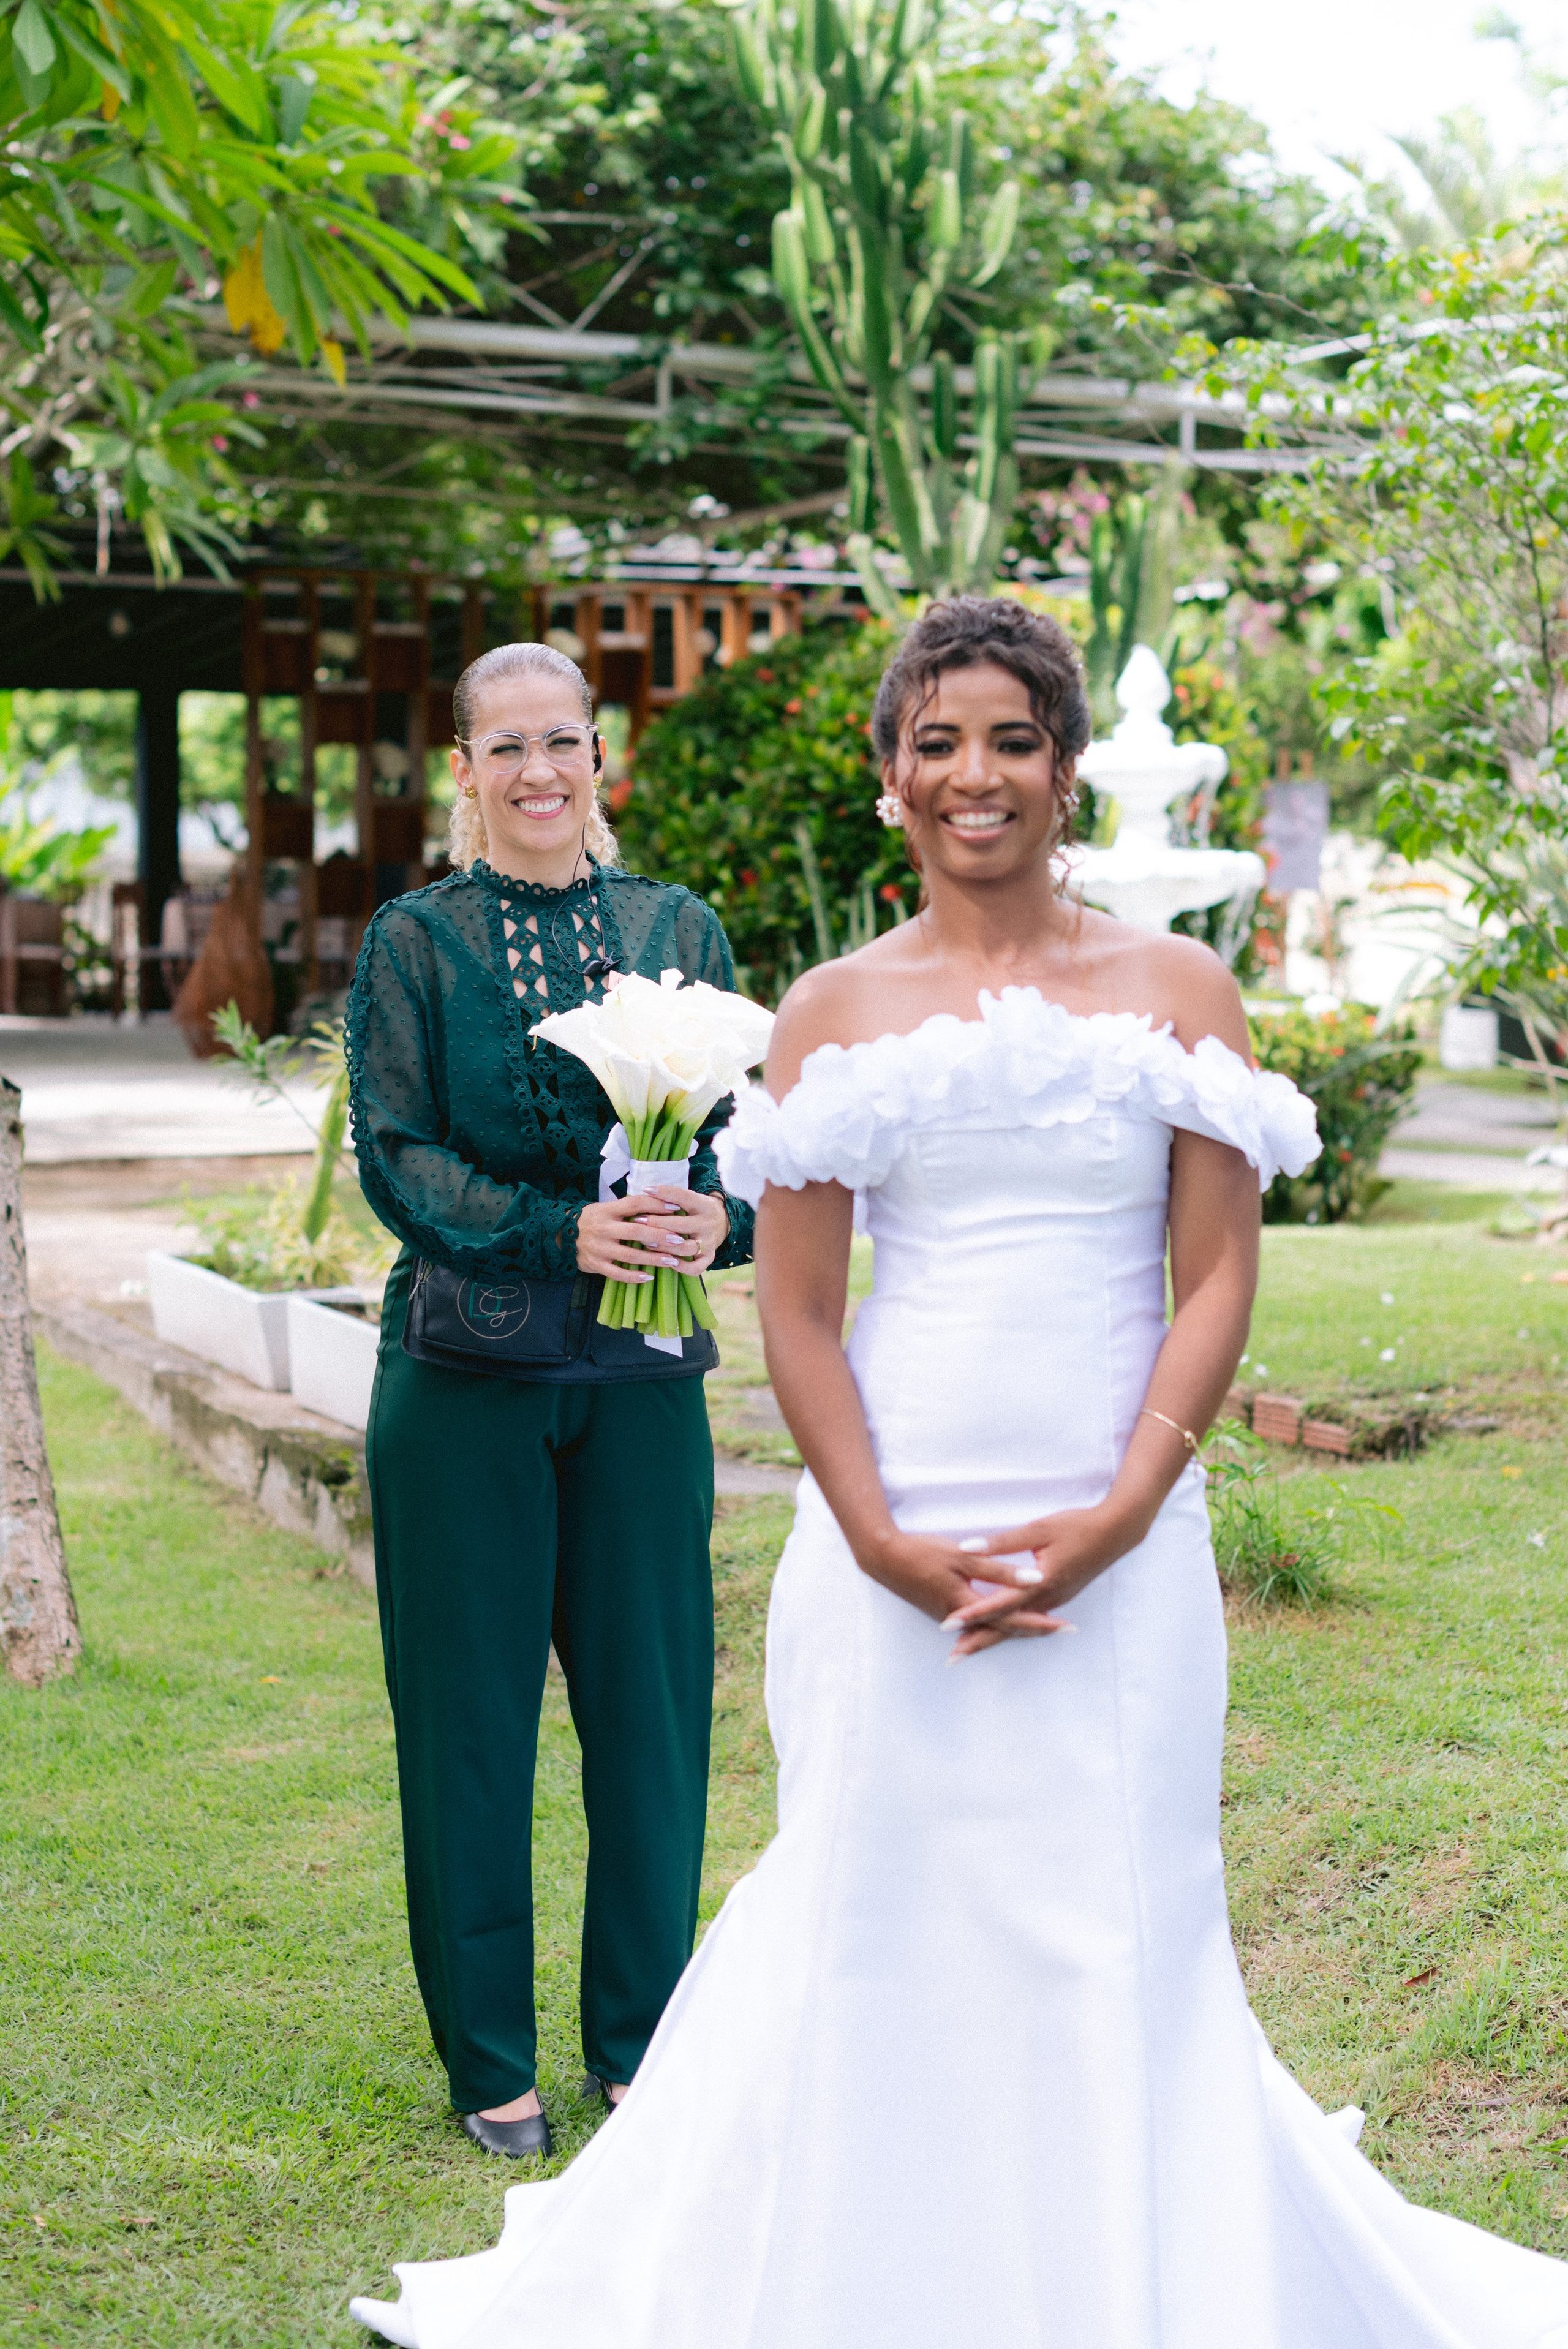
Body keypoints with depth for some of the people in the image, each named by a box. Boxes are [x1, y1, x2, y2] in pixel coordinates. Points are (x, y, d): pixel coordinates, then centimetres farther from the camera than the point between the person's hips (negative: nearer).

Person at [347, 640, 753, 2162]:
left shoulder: (677, 929, 7)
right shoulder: (415, 941, 0)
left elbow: (739, 1127, 6)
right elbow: (395, 1156, -6)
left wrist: (717, 1216, -16)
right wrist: (561, 1233, -20)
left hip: (640, 1371, 2)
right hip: (466, 1374, -2)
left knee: (649, 1695, 6)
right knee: (471, 1710, 5)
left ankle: (641, 2042, 23)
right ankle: (488, 2056, 20)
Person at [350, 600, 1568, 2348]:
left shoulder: (1179, 991, 4)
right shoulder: (834, 1011, 5)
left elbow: (1218, 1282, 1)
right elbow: (793, 1307, 2)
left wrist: (1119, 1517, -10)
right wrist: (882, 1543, -8)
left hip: (1122, 1541, 0)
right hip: (897, 1533, 0)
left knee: (1116, 1931, 5)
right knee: (883, 1919, 5)